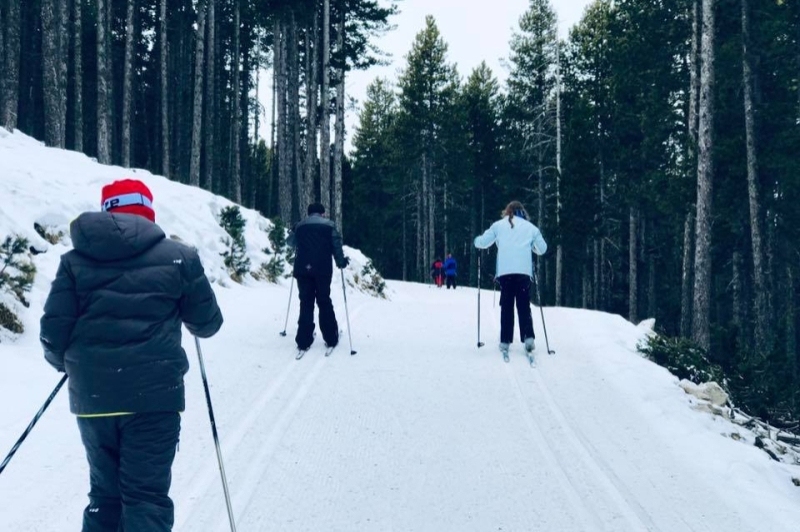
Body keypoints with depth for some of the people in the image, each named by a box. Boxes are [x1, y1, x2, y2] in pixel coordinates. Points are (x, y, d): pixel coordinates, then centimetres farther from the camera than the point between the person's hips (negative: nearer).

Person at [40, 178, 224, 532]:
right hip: (154, 394, -3)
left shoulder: (75, 260, 6)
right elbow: (208, 324, 6)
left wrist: (69, 364, 22)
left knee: (104, 493, 18)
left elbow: (54, 332, 1)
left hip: (92, 396, 3)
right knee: (146, 496, 3)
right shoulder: (177, 257, 1)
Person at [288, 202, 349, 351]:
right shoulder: (329, 225, 5)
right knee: (324, 302, 10)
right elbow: (336, 245, -2)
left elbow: (291, 242, 26)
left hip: (302, 270, 1)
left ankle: (304, 341, 2)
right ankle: (331, 338, 11)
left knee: (306, 303, 7)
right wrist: (341, 262, 11)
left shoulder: (299, 226, 11)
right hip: (323, 270, -1)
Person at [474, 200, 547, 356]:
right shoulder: (530, 227, 14)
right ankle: (528, 337, -10)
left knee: (506, 306, 4)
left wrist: (477, 240, 32)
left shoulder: (499, 225, 12)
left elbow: (482, 243, 9)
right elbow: (542, 249, 15)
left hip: (505, 271, 0)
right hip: (524, 271, 0)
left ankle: (505, 341, 0)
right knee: (524, 306, 5)